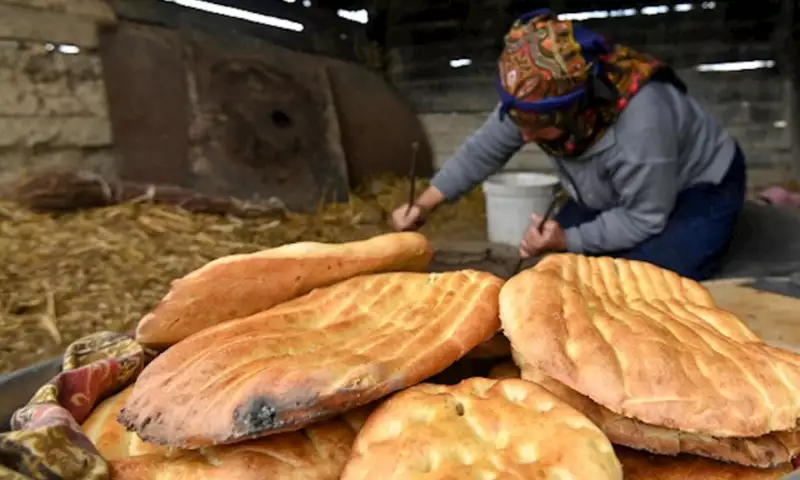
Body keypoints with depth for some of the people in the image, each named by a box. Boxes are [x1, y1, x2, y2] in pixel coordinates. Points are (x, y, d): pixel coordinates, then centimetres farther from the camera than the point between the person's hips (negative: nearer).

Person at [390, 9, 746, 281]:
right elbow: (482, 150, -11)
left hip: (698, 189, -6)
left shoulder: (640, 120, -43)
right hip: (617, 191, 7)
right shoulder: (536, 99, -23)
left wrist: (568, 241, -31)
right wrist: (423, 205, -15)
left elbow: (645, 218, -30)